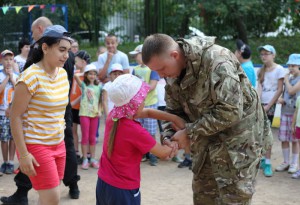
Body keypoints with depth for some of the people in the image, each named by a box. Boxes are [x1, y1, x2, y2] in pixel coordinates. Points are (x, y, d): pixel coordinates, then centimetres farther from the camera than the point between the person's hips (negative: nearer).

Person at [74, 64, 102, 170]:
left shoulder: (98, 87, 9)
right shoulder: (83, 85, 1)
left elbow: (100, 101, 12)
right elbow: (76, 75, -15)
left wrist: (99, 110, -3)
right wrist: (84, 74, 2)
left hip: (94, 114, 3)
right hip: (84, 113, -2)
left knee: (93, 137, 8)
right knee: (85, 137, 0)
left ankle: (93, 159, 14)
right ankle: (85, 160, 5)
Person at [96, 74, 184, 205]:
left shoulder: (113, 115, -4)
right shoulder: (136, 131, -26)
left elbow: (148, 113, 5)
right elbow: (162, 153, -12)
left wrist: (174, 118, -1)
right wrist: (177, 143, 5)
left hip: (103, 183, 7)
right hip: (123, 190, -7)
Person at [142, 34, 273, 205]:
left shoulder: (216, 60, -28)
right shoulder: (173, 72, -2)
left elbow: (230, 111, -32)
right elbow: (175, 110, 8)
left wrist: (190, 133, -25)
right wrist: (168, 135, -12)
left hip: (238, 138, -7)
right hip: (208, 139, 8)